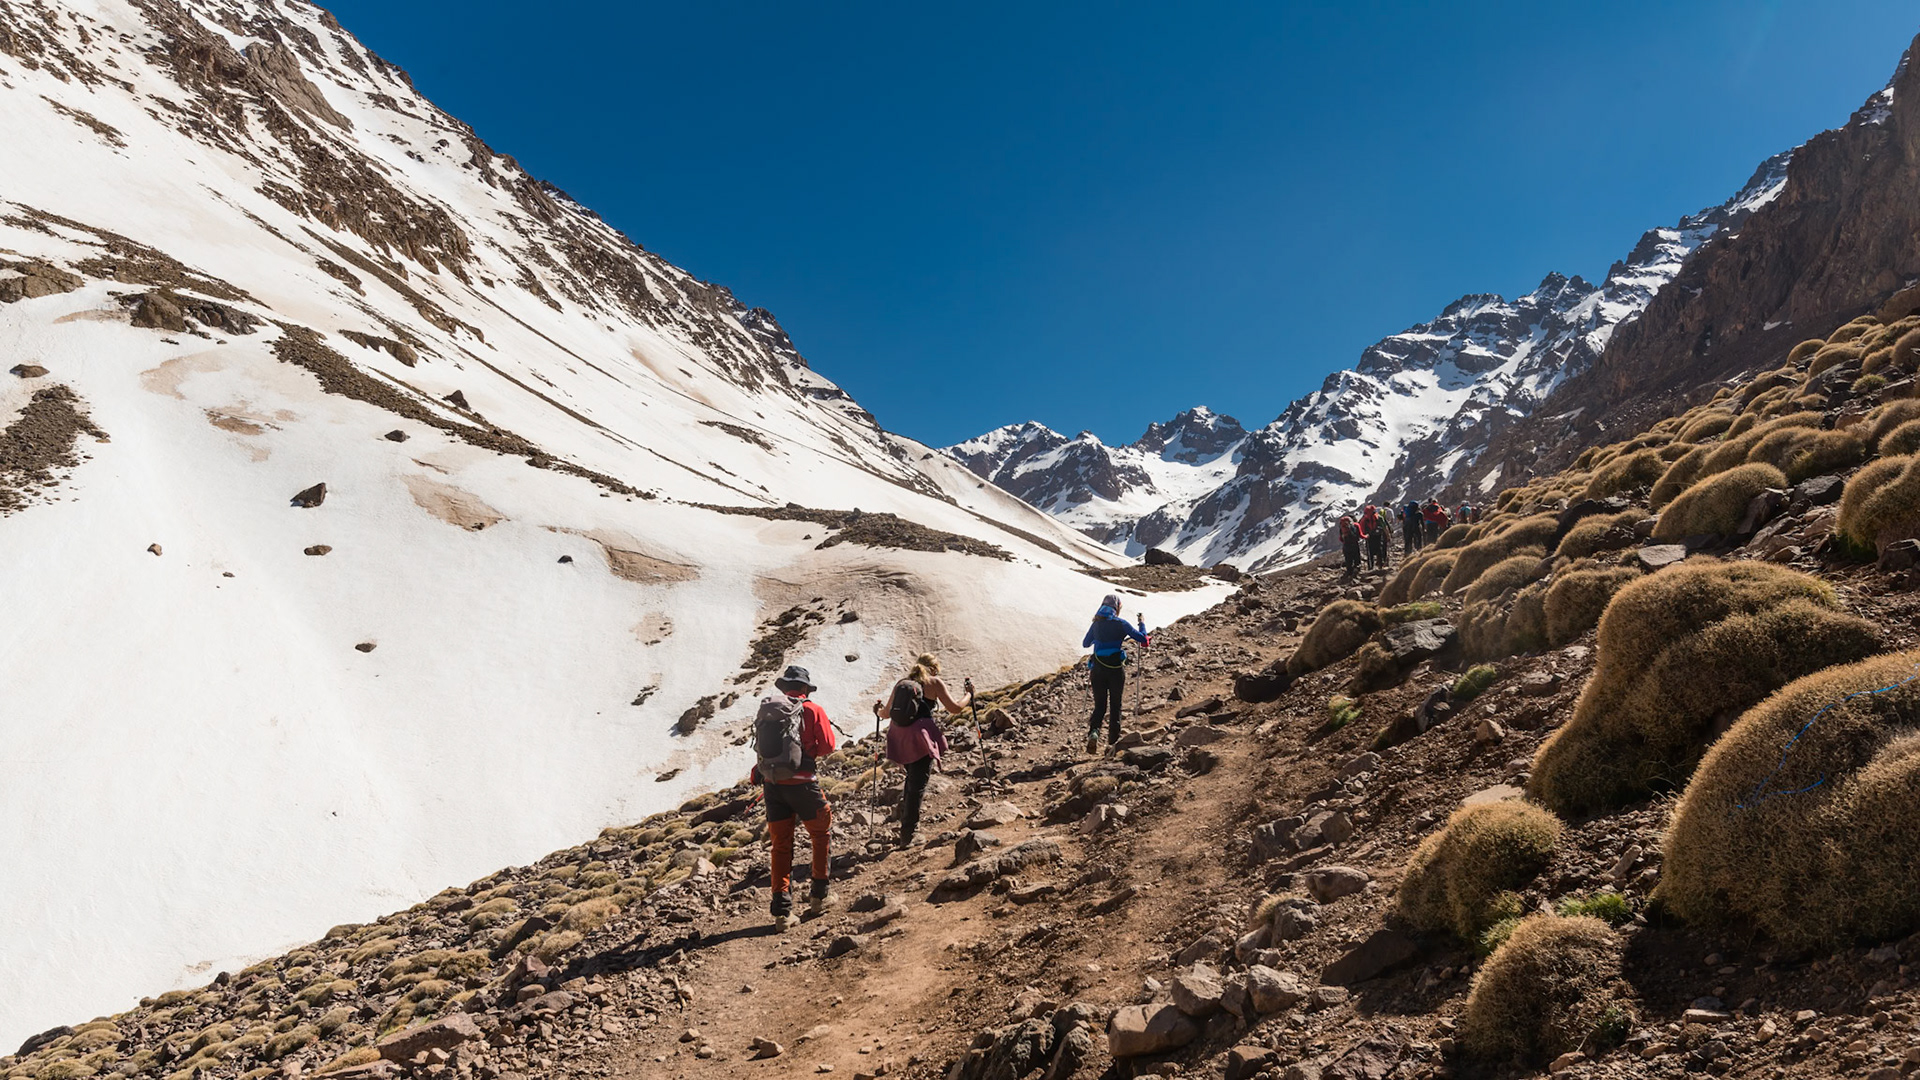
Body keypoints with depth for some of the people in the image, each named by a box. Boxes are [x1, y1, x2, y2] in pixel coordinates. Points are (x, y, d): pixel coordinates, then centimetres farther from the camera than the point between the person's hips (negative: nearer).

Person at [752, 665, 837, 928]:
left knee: (780, 844, 11)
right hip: (800, 782, -4)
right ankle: (819, 894, 22)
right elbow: (828, 746, -2)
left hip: (771, 785, 4)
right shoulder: (812, 709, -3)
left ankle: (781, 908, 7)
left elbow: (763, 746, 13)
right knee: (821, 833, 18)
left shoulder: (767, 710, 8)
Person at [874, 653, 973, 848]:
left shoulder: (901, 684, 15)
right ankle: (907, 835, -3)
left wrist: (878, 710, 42)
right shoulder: (934, 682, 3)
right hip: (921, 739, -5)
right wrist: (969, 695, 21)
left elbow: (887, 713, 20)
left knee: (913, 778, 28)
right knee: (917, 786, -1)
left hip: (899, 740, 5)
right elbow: (955, 708, 3)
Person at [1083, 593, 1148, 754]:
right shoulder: (1121, 623, -6)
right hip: (1116, 670, -2)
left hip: (1098, 669, 2)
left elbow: (1085, 644, 18)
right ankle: (1112, 742, 12)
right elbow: (1143, 639, -4)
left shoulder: (1096, 624, 4)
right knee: (1115, 706, 11)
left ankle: (1093, 732, -15)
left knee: (1100, 706, 11)